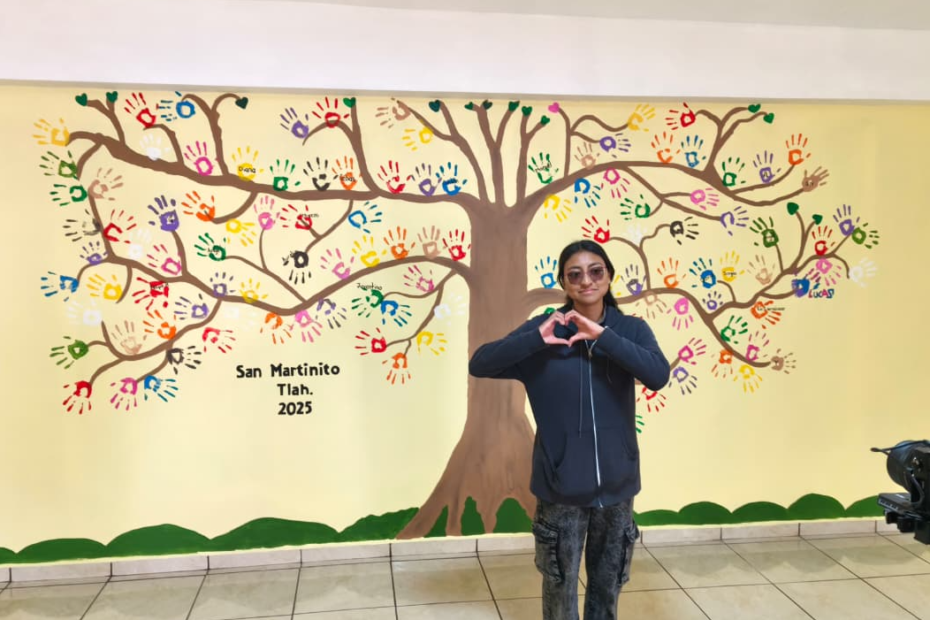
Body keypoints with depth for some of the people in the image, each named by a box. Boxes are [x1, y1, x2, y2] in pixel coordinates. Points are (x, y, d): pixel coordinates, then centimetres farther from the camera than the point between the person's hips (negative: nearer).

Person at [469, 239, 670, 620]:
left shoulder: (631, 328, -1)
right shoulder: (546, 328, -6)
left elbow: (659, 375, -19)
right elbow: (479, 365, -12)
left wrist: (601, 336, -25)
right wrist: (536, 340, -24)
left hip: (616, 484, 1)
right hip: (561, 487, -1)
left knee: (607, 587, 19)